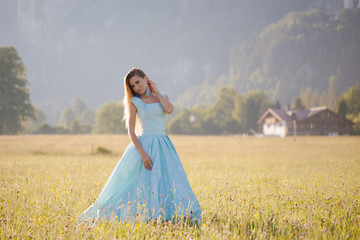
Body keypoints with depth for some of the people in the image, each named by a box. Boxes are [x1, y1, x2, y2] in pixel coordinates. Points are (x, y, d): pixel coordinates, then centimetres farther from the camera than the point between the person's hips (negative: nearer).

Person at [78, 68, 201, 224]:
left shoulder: (162, 97, 11)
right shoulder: (135, 102, 1)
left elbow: (169, 109, -12)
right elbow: (131, 131, -5)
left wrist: (156, 92, -1)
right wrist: (143, 153, -16)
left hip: (163, 145, 4)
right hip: (144, 144, -4)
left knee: (172, 180, -3)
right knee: (141, 182, -7)